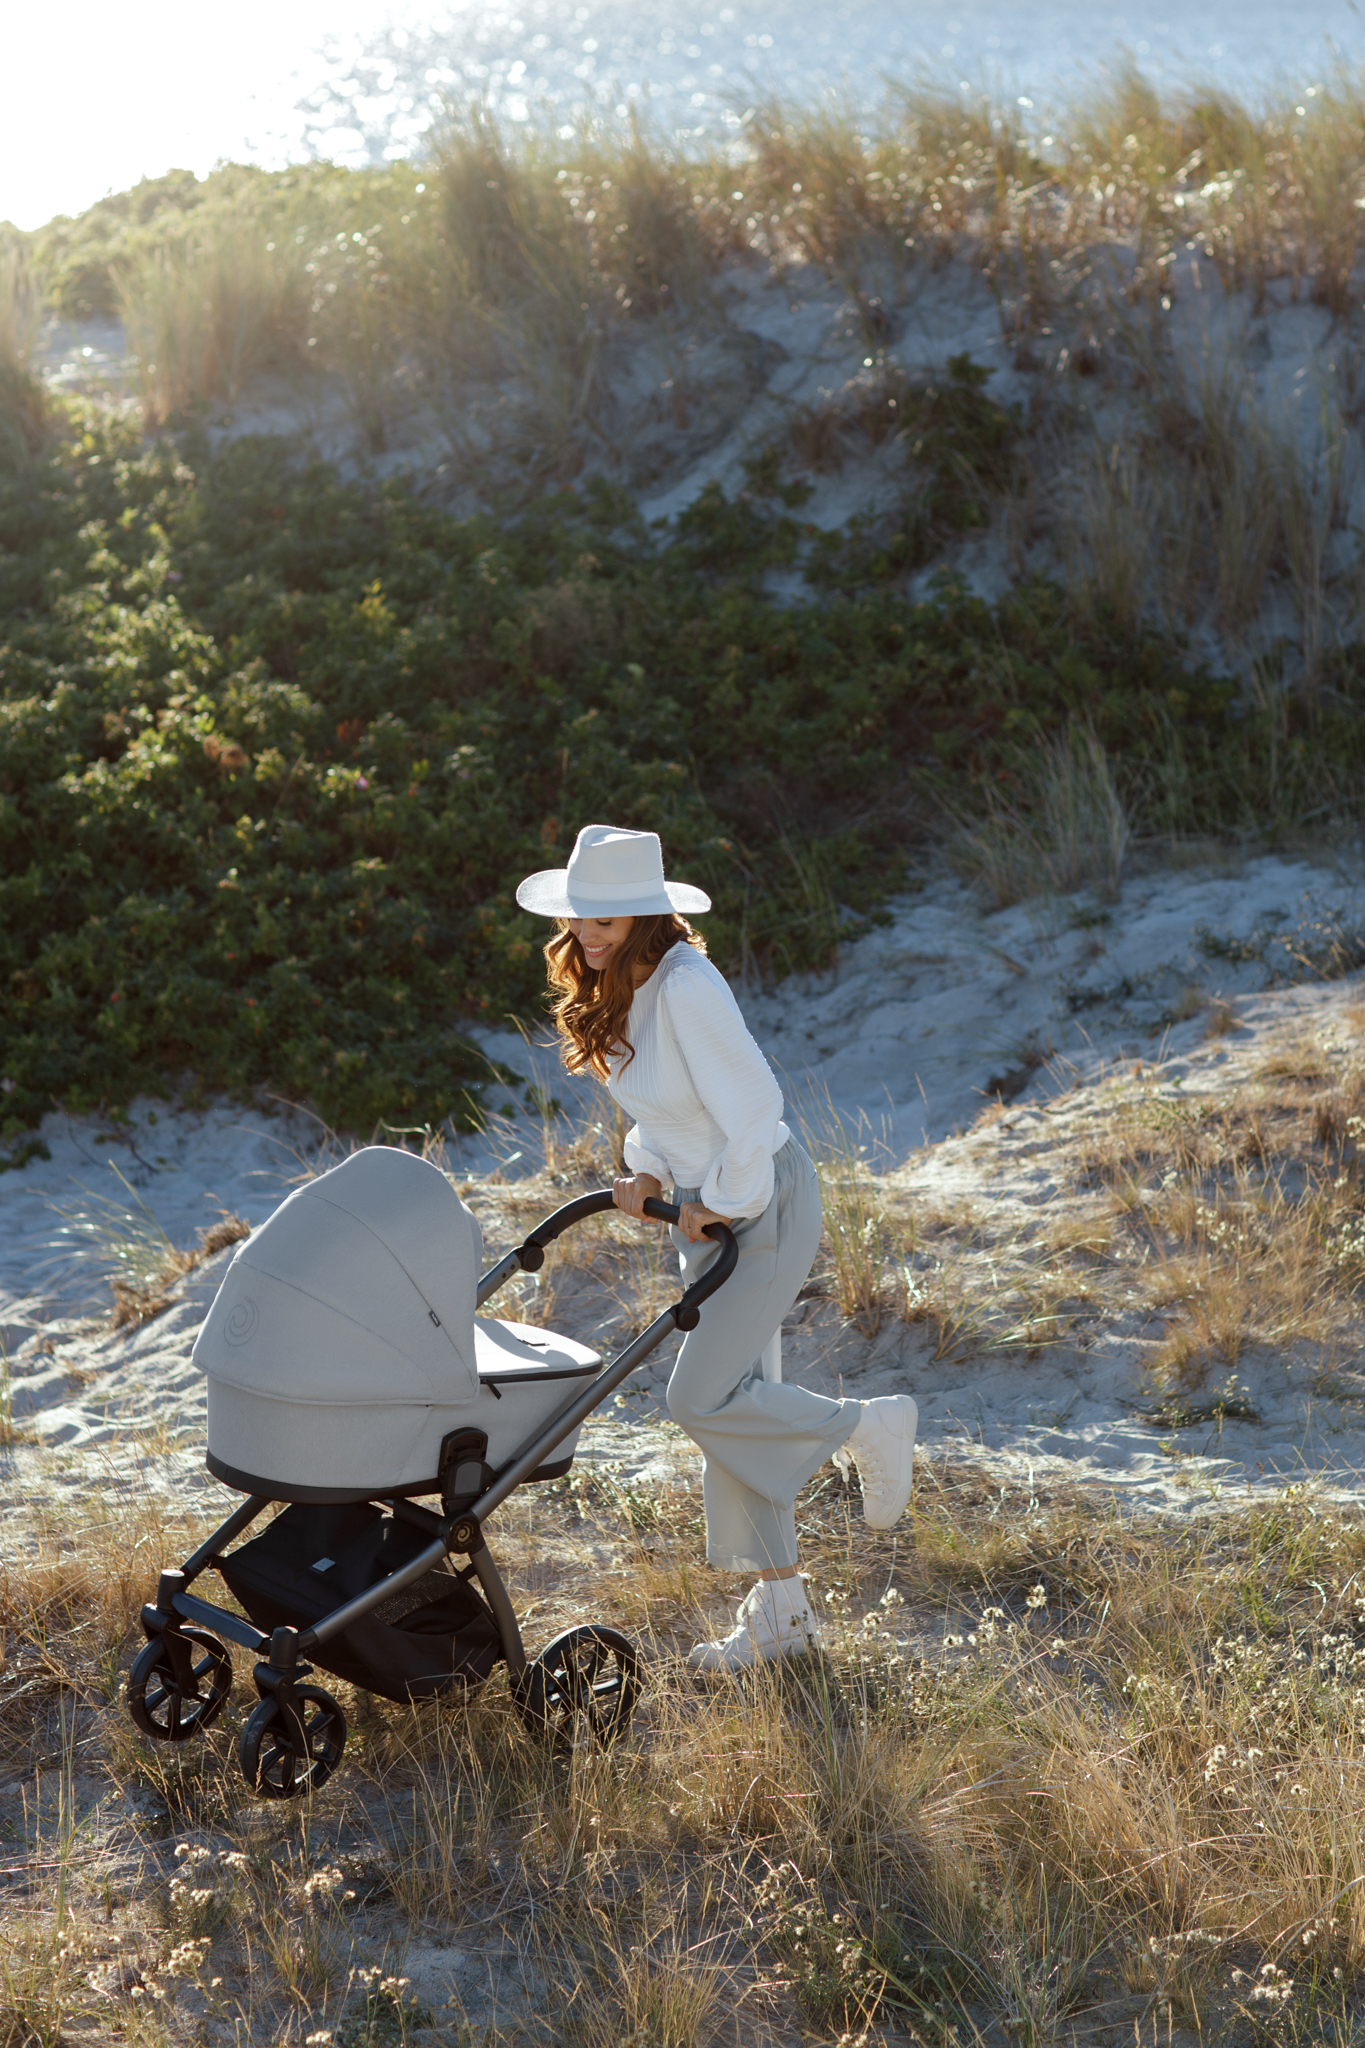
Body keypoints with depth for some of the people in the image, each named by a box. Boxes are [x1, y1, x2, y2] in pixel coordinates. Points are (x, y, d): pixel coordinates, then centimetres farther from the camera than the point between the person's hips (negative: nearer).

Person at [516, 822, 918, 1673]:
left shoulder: (686, 988, -25)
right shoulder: (618, 988, 3)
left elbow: (752, 1108, -28)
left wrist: (725, 1206, -16)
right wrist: (649, 1170, 3)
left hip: (764, 1201, -9)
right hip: (708, 1204, 9)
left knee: (703, 1398, -11)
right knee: (734, 1395, 10)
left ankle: (871, 1425, 12)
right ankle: (779, 1609, 19)